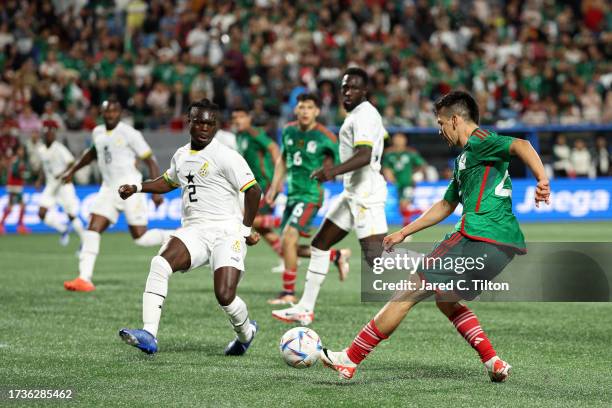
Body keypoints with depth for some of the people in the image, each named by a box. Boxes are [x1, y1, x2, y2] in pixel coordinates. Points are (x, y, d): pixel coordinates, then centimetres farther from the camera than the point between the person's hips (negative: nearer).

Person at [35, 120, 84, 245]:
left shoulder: (59, 148, -14)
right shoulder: (41, 149, 8)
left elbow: (72, 163, -22)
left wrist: (63, 174, -35)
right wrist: (40, 179, 11)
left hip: (64, 186, -6)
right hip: (50, 186, 6)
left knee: (71, 216, -6)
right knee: (42, 214, -8)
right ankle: (63, 229, 16)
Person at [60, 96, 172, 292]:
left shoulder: (129, 133, -10)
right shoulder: (97, 133, 11)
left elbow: (150, 161, -9)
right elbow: (92, 153, 33)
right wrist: (72, 171, 36)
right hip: (108, 189, 6)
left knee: (140, 237, -8)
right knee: (92, 230, -8)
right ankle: (84, 279, -12)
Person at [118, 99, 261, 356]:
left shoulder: (225, 156, -8)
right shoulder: (181, 156, 14)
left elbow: (253, 190, -7)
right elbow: (169, 182, 35)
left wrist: (246, 229, -5)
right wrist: (137, 188, 21)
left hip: (226, 232, -5)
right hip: (193, 230, 5)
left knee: (225, 296, -15)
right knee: (160, 263, -24)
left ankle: (245, 333, 22)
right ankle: (148, 335, -29)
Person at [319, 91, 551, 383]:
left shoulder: (479, 142, -4)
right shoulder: (464, 159, 26)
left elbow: (520, 145, -22)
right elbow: (446, 205, 35)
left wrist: (542, 180, -38)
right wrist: (403, 233, 36)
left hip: (479, 237, -10)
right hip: (504, 246, 10)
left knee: (410, 292, -4)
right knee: (446, 301, 25)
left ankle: (349, 360, -1)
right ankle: (494, 363, 8)